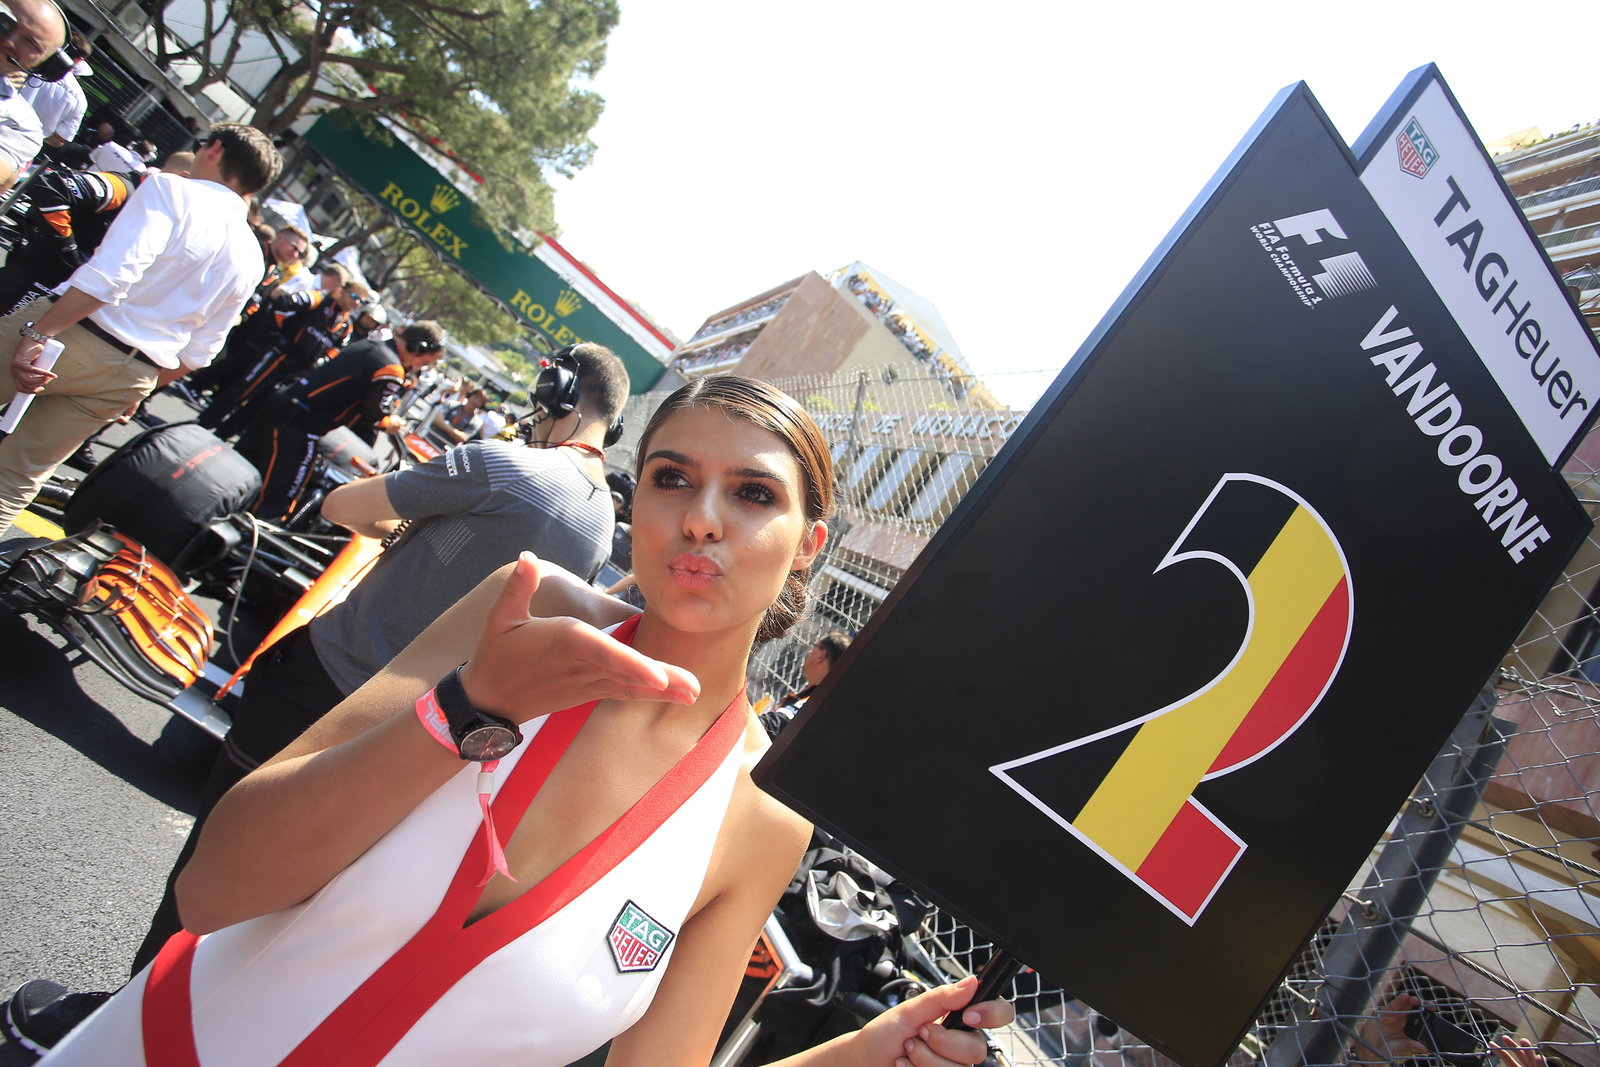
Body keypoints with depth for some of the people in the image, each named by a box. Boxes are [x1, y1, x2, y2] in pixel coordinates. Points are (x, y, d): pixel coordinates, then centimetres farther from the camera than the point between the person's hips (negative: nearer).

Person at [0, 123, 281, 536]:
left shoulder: (172, 189, -7)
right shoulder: (249, 258, 11)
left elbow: (111, 272, -23)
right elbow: (197, 353, 14)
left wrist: (37, 333, -23)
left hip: (77, 335, -6)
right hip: (133, 375, 6)